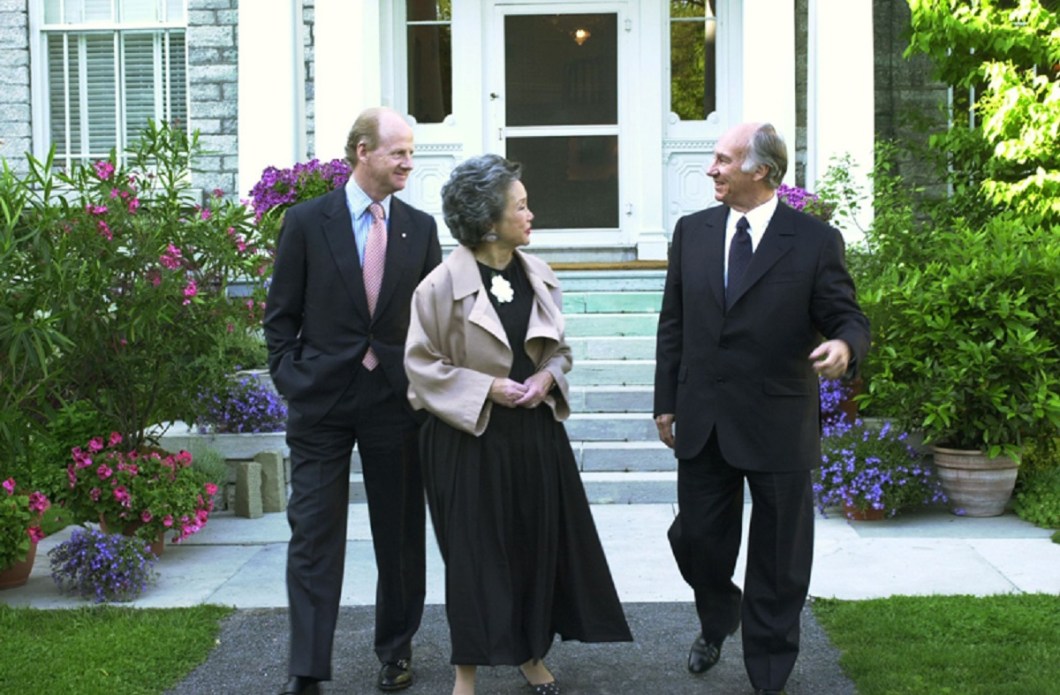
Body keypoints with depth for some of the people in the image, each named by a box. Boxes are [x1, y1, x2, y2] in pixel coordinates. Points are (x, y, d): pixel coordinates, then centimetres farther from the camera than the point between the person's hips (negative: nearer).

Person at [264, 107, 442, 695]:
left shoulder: (420, 228, 5)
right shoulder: (306, 222, -2)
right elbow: (281, 316, 2)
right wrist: (293, 382, -3)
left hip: (397, 400, 3)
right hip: (322, 401, -2)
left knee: (400, 534, 11)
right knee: (314, 535, -3)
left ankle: (396, 648, 27)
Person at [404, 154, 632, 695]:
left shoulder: (538, 276, 3)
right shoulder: (444, 283, -13)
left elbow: (559, 348, 15)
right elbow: (421, 363, -8)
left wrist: (547, 376, -6)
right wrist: (486, 388, -15)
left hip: (535, 429, 5)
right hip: (470, 434, -5)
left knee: (540, 542, 9)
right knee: (475, 550, 2)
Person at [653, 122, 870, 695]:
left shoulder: (816, 241, -7)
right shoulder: (692, 232, 4)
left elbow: (847, 319, -5)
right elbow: (673, 323, 9)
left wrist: (844, 345, -30)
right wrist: (666, 402, 9)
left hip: (779, 427, -3)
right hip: (702, 425, 3)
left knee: (778, 562, 7)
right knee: (695, 539, 12)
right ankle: (716, 621, 44)